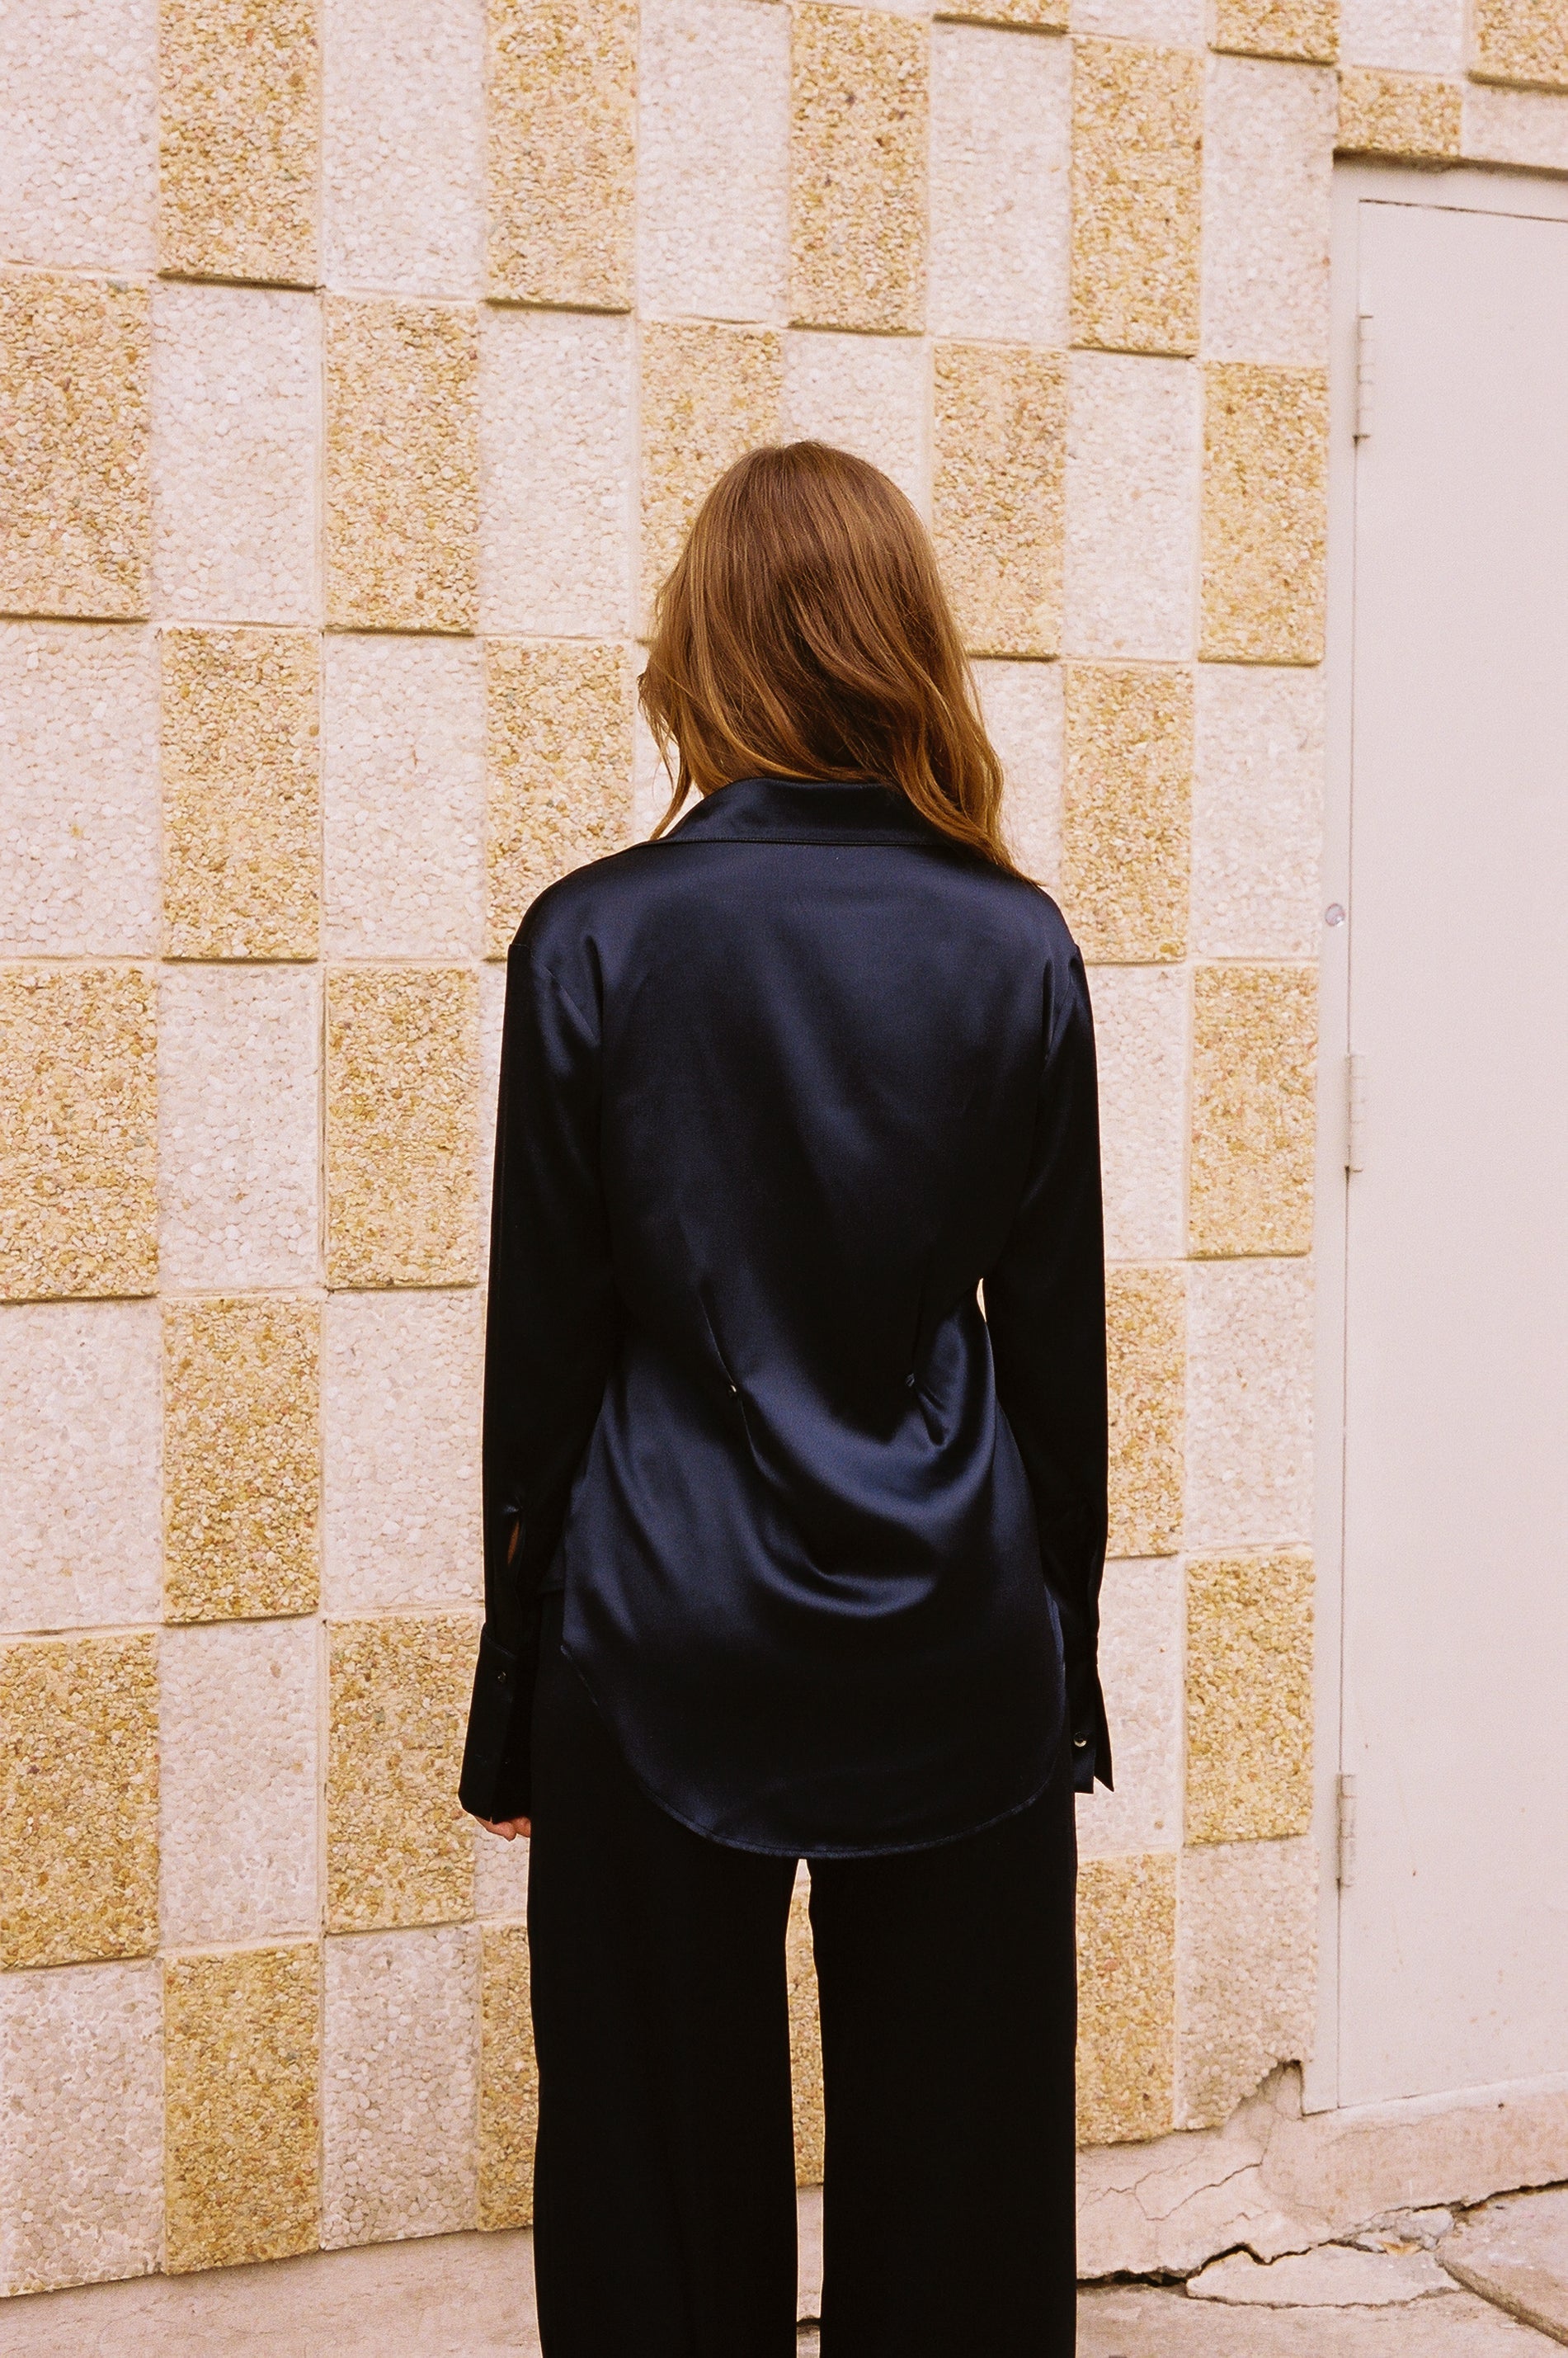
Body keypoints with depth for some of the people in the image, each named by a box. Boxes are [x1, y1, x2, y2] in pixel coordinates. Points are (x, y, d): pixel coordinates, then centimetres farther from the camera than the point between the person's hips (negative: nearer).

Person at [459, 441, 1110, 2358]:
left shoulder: (591, 942, -8)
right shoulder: (1017, 948, -3)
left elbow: (542, 1342, -3)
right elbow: (1057, 1336, 2)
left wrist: (516, 1684, 7)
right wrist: (1062, 1643, 14)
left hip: (666, 1635, -1)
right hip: (956, 1639, 2)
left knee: (669, 2189, 11)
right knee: (956, 2179, 14)